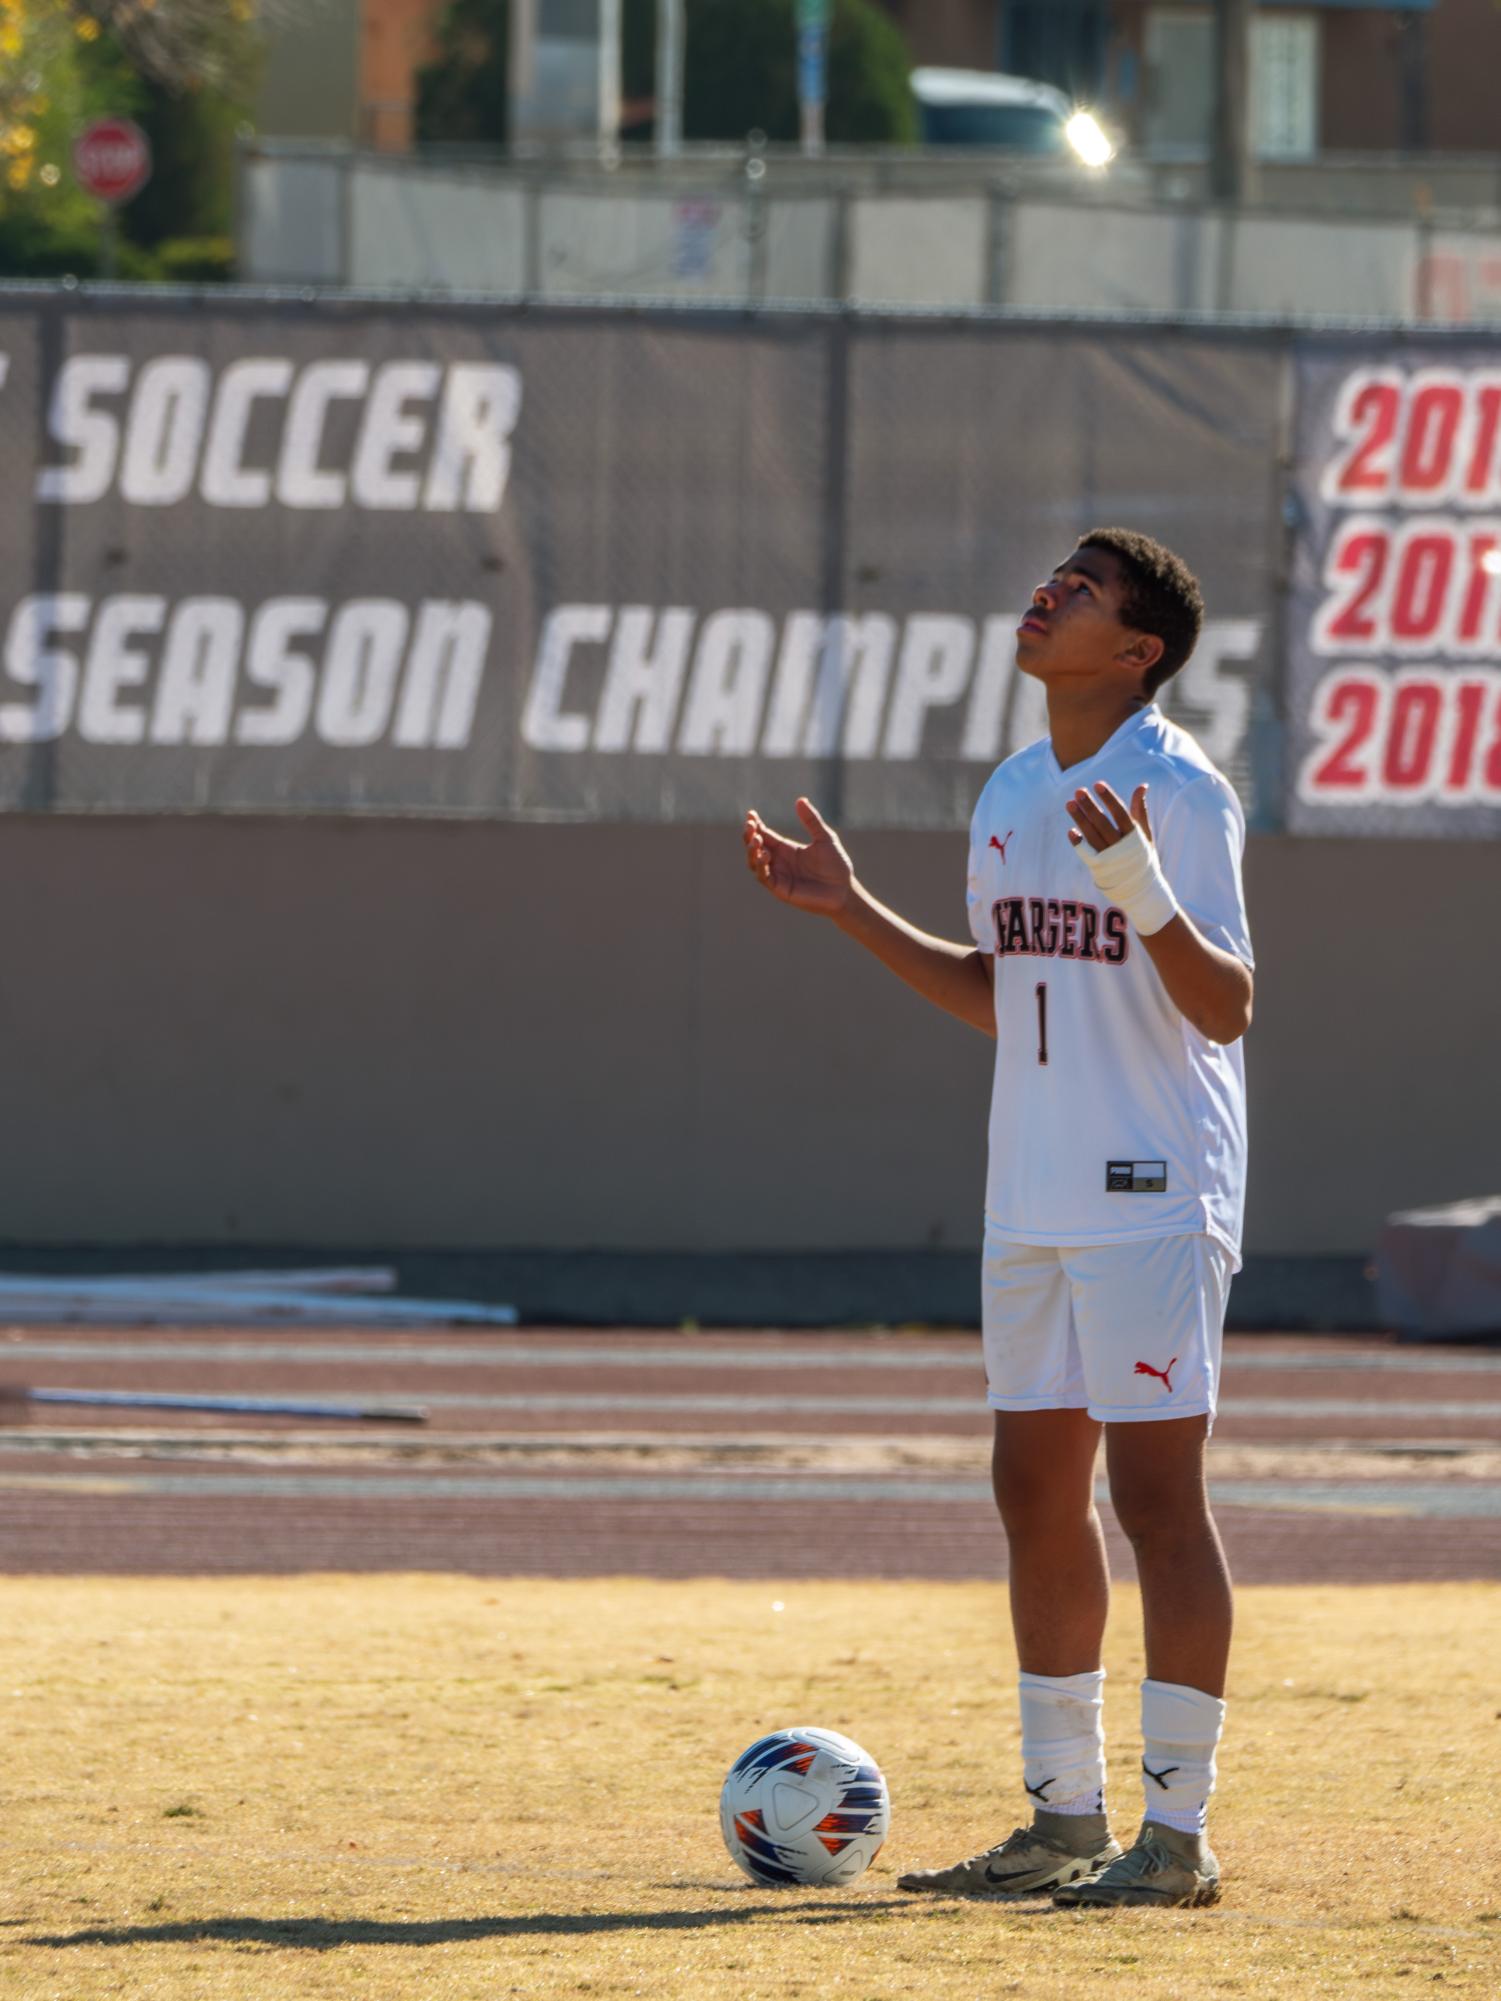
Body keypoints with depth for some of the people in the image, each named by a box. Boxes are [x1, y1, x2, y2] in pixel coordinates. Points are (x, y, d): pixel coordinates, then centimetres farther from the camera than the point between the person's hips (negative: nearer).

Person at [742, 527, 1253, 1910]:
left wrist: (1139, 889, -31)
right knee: (1038, 1491, 10)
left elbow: (1223, 1008, -16)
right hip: (1033, 1205, 8)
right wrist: (853, 913, 20)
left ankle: (1177, 1831, -5)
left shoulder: (1180, 793, -11)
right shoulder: (1013, 795, 14)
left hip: (1155, 1198, -8)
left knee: (1156, 1489, -8)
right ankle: (1066, 1816, 17)